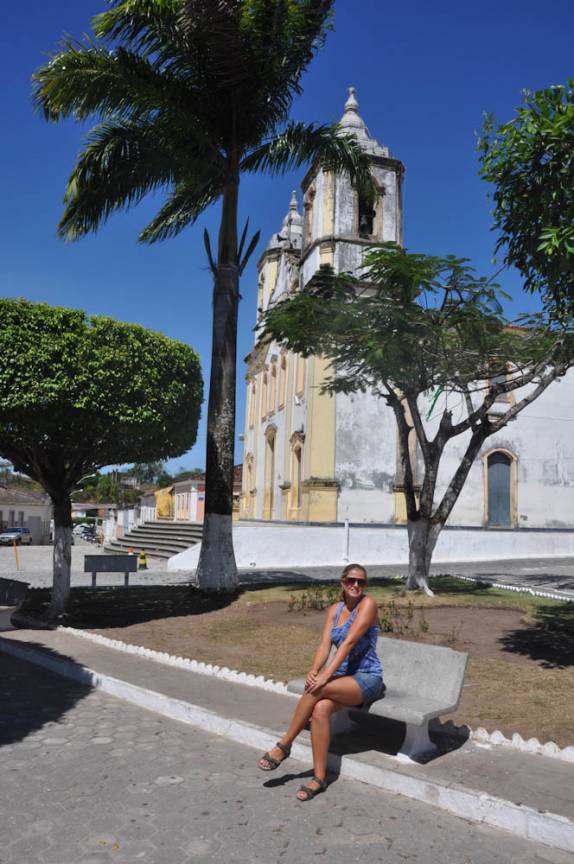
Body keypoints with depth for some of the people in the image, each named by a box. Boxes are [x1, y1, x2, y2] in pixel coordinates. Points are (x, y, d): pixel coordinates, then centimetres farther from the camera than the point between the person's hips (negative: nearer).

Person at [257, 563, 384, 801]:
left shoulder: (368, 604, -10)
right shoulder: (335, 609, 8)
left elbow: (349, 642, -21)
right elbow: (324, 644, -3)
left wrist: (326, 675, -28)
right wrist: (314, 670, -23)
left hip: (367, 680, -5)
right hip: (343, 678, 5)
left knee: (316, 690, -29)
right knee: (320, 709, -27)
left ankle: (284, 745, -12)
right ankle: (319, 778, -17)